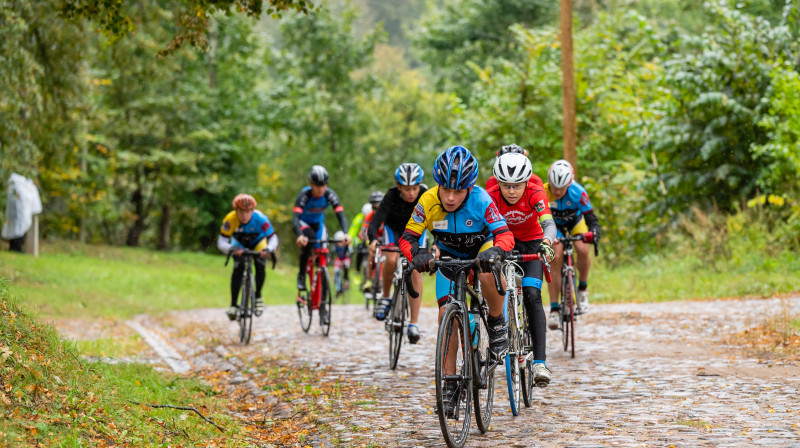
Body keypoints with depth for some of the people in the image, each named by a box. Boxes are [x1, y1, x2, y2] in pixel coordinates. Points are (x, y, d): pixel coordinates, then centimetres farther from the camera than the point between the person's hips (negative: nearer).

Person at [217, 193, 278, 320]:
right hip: (239, 243, 0)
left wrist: (268, 249, -55)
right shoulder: (230, 219, -35)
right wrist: (231, 249, -57)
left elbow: (273, 238, -33)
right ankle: (233, 304, -16)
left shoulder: (260, 218, -36)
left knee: (260, 265, -22)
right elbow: (221, 242, -35)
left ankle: (258, 296, 4)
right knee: (238, 267, -22)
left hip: (257, 242, 0)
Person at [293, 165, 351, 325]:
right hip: (303, 223, -3)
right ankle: (301, 275, -20)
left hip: (318, 224, 3)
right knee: (309, 236, -39)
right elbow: (295, 217, -40)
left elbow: (340, 214, -30)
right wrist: (299, 235, -59)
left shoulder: (329, 195, -23)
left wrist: (345, 233, -49)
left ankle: (322, 306, -1)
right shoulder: (305, 195, -30)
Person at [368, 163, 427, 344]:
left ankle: (414, 324, -11)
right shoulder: (392, 196, -33)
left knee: (415, 270, -14)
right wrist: (373, 240, -60)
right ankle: (385, 297, -4)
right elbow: (376, 219, -40)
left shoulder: (426, 196, -31)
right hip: (394, 228, -1)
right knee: (391, 259, -30)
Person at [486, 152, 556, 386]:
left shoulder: (535, 194, -28)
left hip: (531, 242, -2)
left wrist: (546, 243, -63)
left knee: (532, 295, -20)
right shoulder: (491, 196, -25)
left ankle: (540, 361, -25)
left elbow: (549, 223, -42)